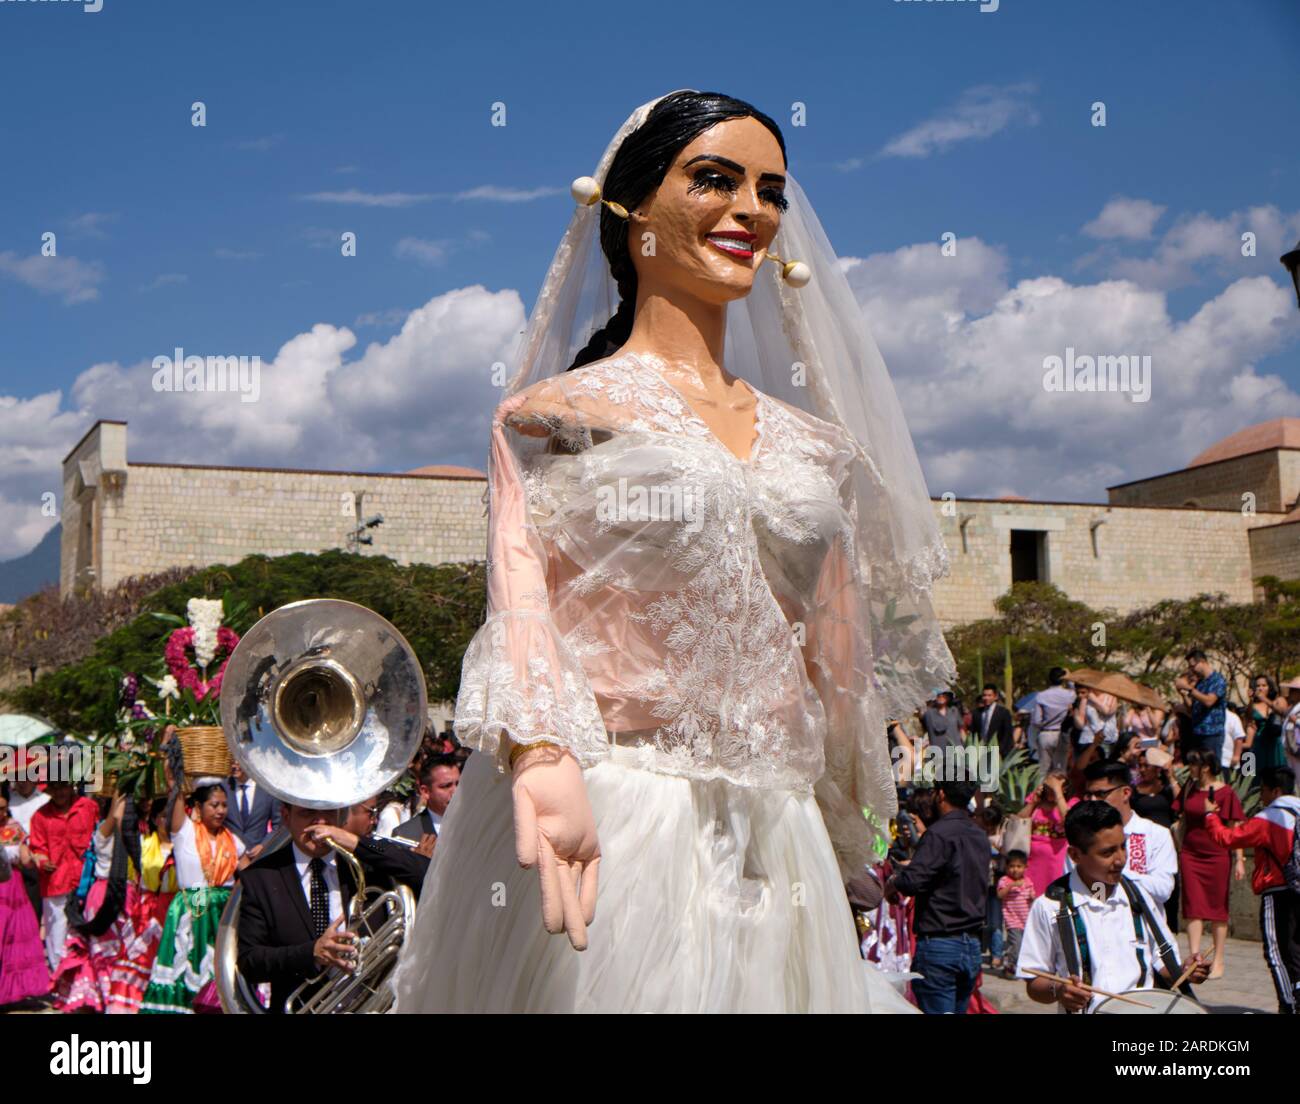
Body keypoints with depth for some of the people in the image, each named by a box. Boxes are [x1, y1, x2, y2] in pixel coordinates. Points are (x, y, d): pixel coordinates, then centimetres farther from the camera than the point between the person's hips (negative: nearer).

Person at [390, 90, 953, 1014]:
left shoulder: (810, 444, 13)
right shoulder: (557, 414, 2)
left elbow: (838, 667, 16)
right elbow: (522, 592, -12)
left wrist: (839, 855, 17)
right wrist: (541, 755, -30)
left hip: (775, 847, 4)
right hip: (605, 830, -4)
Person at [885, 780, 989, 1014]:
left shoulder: (940, 833, -14)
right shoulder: (980, 836, 12)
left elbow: (913, 880, -25)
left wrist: (890, 885, -1)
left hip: (939, 944, -8)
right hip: (972, 946, 8)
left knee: (936, 1011, -5)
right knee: (959, 1010, 15)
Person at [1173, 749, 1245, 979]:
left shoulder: (1225, 792, -8)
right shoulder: (1189, 789, 7)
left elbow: (1235, 829, -7)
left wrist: (1239, 859, -10)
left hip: (1217, 857, -4)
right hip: (1190, 856, 4)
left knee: (1217, 909, 6)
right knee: (1194, 908, 0)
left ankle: (1218, 962, 14)